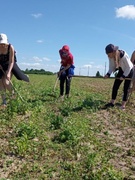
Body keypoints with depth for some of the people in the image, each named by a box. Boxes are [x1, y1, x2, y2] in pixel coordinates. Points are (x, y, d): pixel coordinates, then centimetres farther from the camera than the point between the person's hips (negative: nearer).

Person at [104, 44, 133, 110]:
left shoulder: (124, 55, -36)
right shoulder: (111, 57, -19)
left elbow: (129, 67, -25)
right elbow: (111, 67, -9)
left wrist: (124, 76, -31)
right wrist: (108, 74, -25)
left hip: (129, 70, -5)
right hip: (121, 70, 5)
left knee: (126, 88, -5)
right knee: (115, 86, -2)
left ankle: (123, 105, 0)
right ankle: (112, 103, 3)